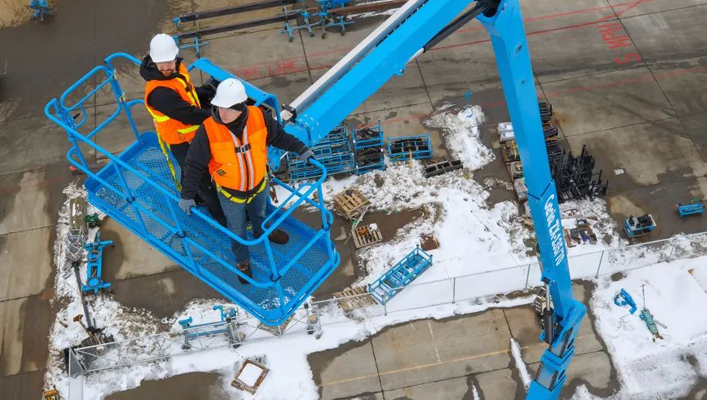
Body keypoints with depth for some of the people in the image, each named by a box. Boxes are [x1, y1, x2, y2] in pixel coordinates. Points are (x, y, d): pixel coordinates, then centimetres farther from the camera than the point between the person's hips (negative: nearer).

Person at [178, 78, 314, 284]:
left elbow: (279, 136, -6)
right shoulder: (208, 130, -33)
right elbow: (194, 165, -21)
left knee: (259, 213, 35)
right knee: (237, 229, 23)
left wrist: (301, 149, -4)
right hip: (230, 193, -2)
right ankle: (242, 260, 53)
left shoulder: (258, 117, -27)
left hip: (259, 184, 3)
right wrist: (187, 195, -18)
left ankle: (262, 232, 69)